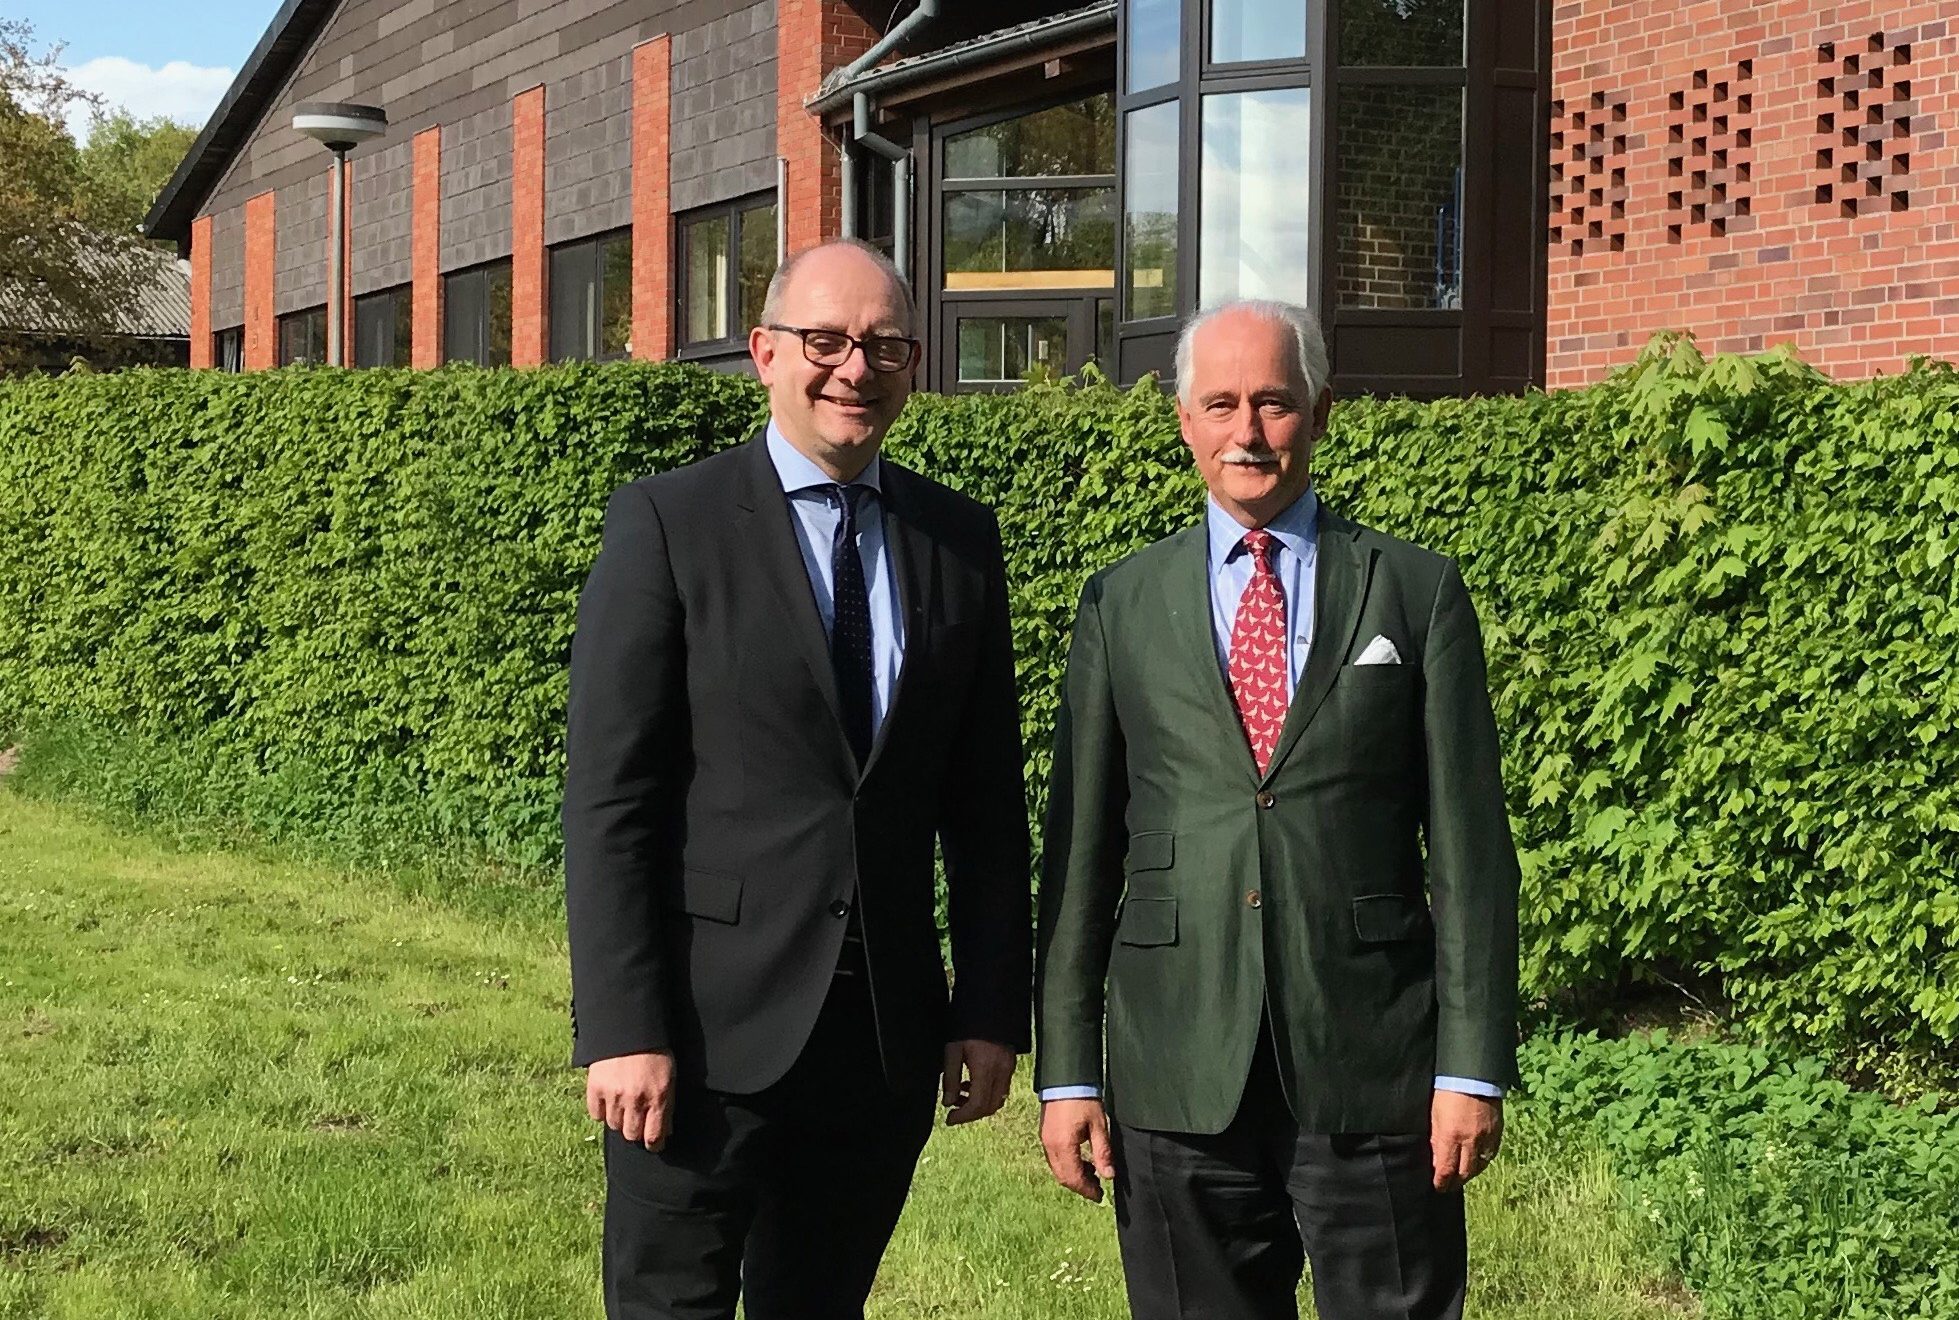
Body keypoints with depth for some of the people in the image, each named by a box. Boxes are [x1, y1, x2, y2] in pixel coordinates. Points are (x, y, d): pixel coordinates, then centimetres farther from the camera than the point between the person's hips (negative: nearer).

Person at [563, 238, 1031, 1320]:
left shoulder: (961, 542, 8)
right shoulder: (668, 524, -5)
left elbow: (985, 805, 10)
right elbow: (608, 799, -9)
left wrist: (991, 1011, 5)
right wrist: (621, 1029, -14)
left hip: (891, 1030, 4)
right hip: (710, 1024, -4)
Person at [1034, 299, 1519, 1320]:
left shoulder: (1416, 594, 5)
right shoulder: (1122, 606, 8)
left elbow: (1469, 848, 2)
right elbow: (1080, 850, 7)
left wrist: (1472, 1069, -4)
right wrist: (1065, 1073, 2)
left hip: (1373, 1073, -1)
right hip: (1179, 1075, 1)